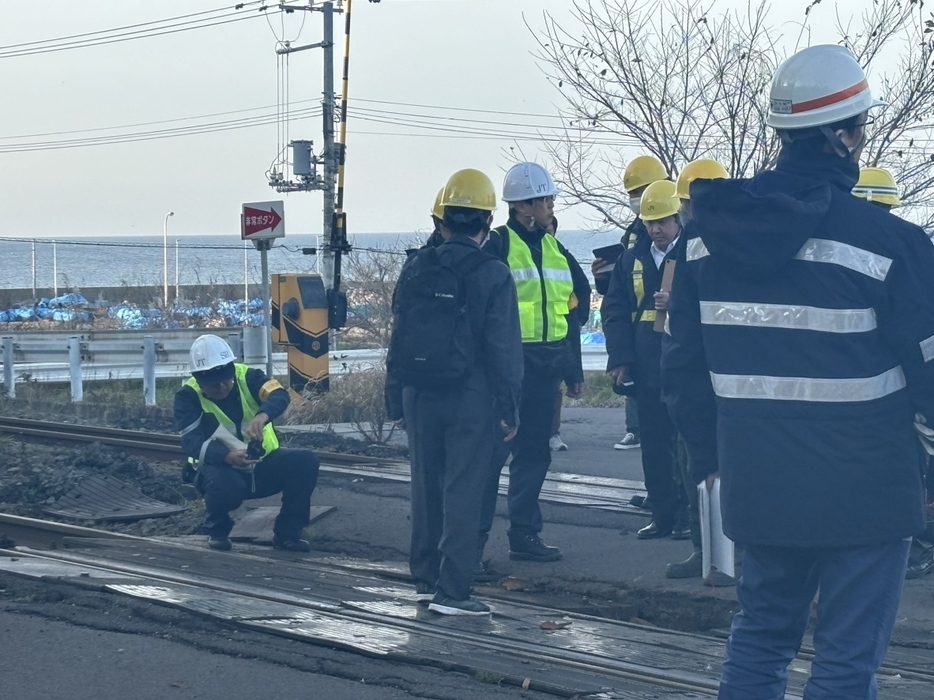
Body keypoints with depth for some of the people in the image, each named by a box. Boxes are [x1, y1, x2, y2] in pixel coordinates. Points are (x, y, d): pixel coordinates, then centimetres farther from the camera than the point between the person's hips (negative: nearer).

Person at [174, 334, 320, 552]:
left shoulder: (247, 377, -6)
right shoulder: (188, 396, -11)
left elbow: (279, 395, -25)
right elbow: (192, 442, -23)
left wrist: (262, 415, -49)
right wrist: (228, 456, -42)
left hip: (263, 465, 3)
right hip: (222, 468, -3)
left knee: (305, 461, -22)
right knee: (224, 484, -38)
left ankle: (287, 533, -6)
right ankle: (217, 531, -4)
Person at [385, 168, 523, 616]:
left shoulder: (416, 269, 4)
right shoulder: (492, 275, -8)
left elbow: (398, 339, 8)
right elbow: (503, 348, -9)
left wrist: (395, 401, 13)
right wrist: (508, 408, -4)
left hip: (419, 394, 4)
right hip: (470, 398, -4)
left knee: (426, 487, 14)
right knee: (462, 491, -2)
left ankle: (425, 579, 22)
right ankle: (452, 590, -4)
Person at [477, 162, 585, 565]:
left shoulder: (556, 251, 15)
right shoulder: (497, 247, -7)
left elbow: (569, 312, 20)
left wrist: (574, 369, 18)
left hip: (545, 366, 7)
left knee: (534, 453, 11)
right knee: (493, 451, -7)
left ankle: (524, 535, 19)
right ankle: (473, 538, -3)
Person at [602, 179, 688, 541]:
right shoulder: (632, 260, 13)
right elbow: (615, 309, 10)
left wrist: (678, 303, -22)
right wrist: (620, 358, 1)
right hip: (646, 368, 5)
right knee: (653, 443, 8)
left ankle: (686, 513, 7)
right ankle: (662, 514, 15)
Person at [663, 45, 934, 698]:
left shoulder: (708, 233, 1)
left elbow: (686, 361, 8)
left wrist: (714, 450, 21)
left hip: (759, 487, 5)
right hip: (864, 494, -5)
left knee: (760, 637, 20)